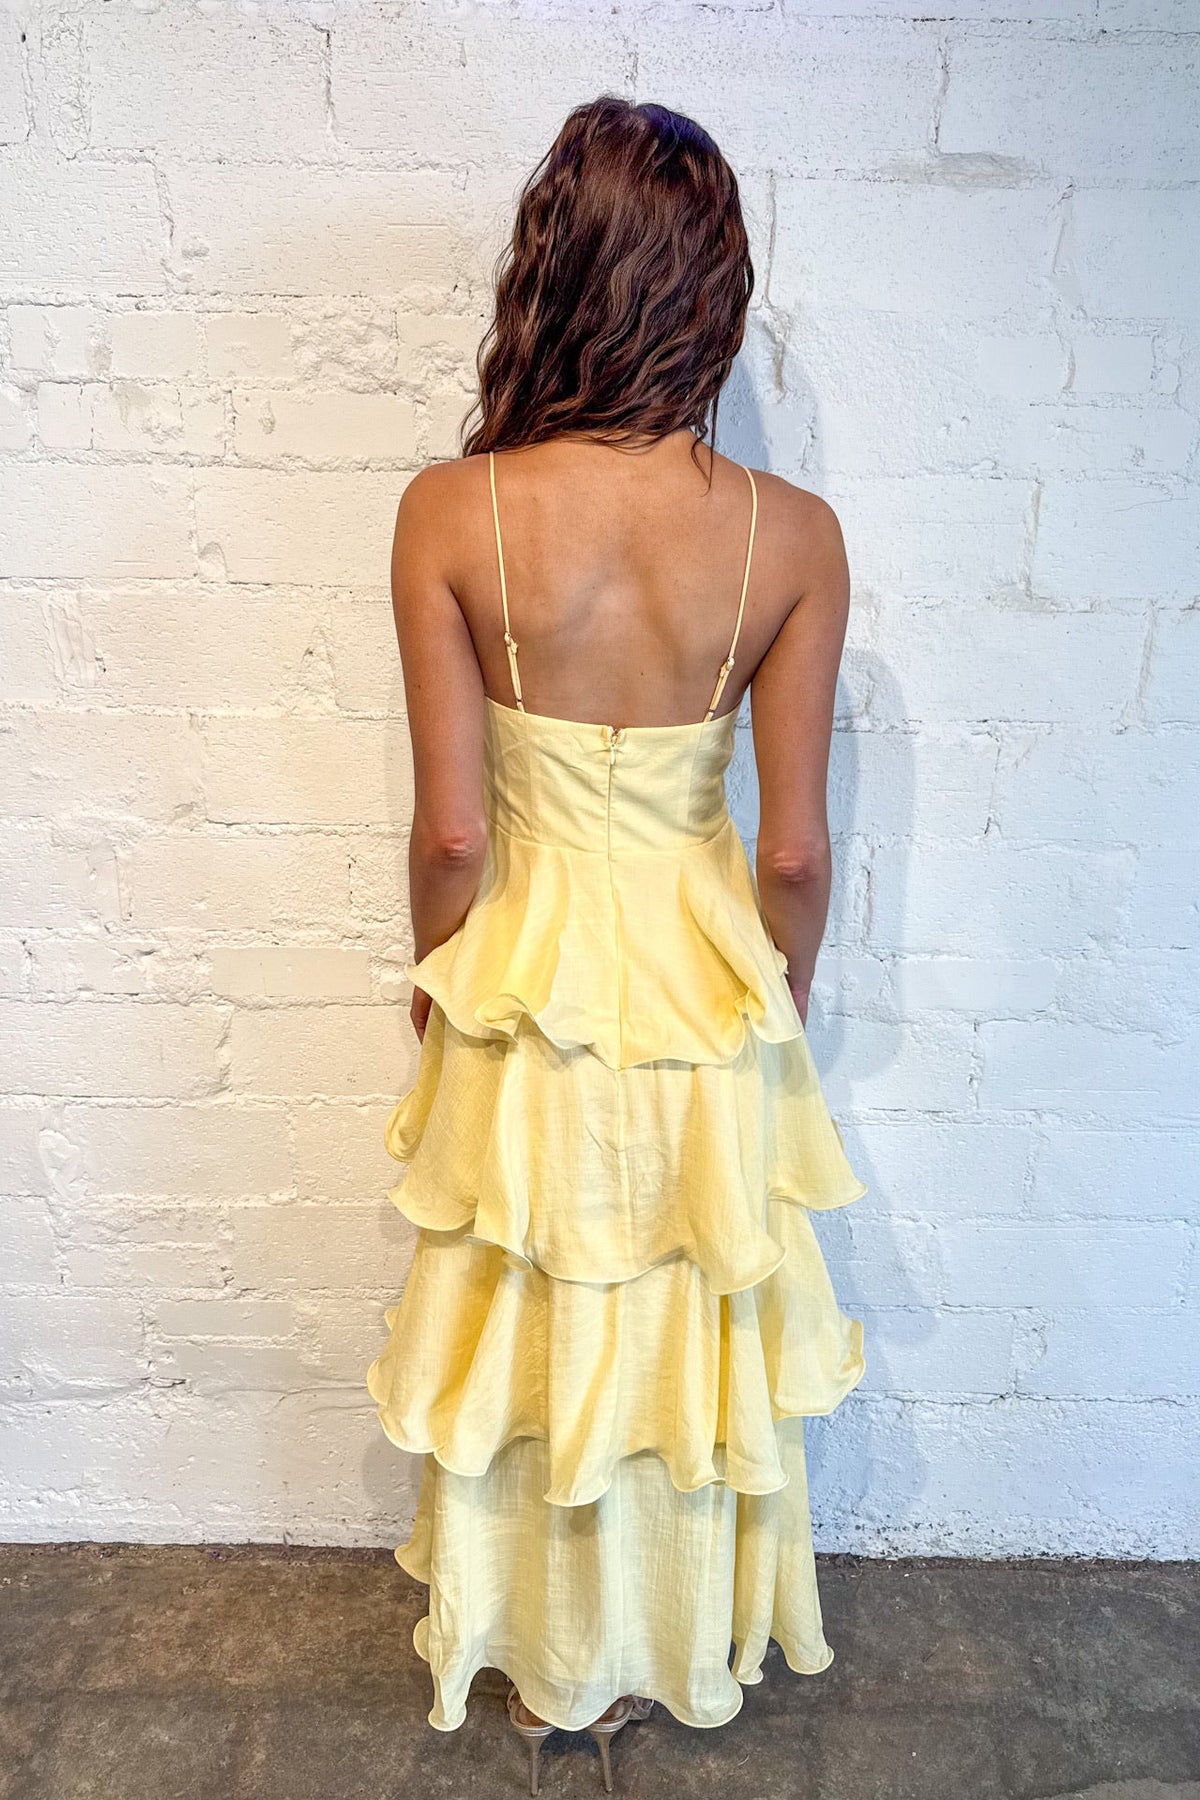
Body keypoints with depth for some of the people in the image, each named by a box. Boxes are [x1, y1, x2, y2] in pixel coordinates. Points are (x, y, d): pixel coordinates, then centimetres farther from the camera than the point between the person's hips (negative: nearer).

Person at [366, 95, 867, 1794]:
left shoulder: (451, 512, -16)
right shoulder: (793, 535, -13)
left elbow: (451, 834, -13)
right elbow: (796, 850, -10)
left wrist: (442, 980, 6)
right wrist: (780, 1005, 9)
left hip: (527, 989, -1)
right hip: (706, 993, 1)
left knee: (531, 1335, 23)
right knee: (691, 1332, 25)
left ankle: (541, 1662, 50)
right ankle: (673, 1653, 52)